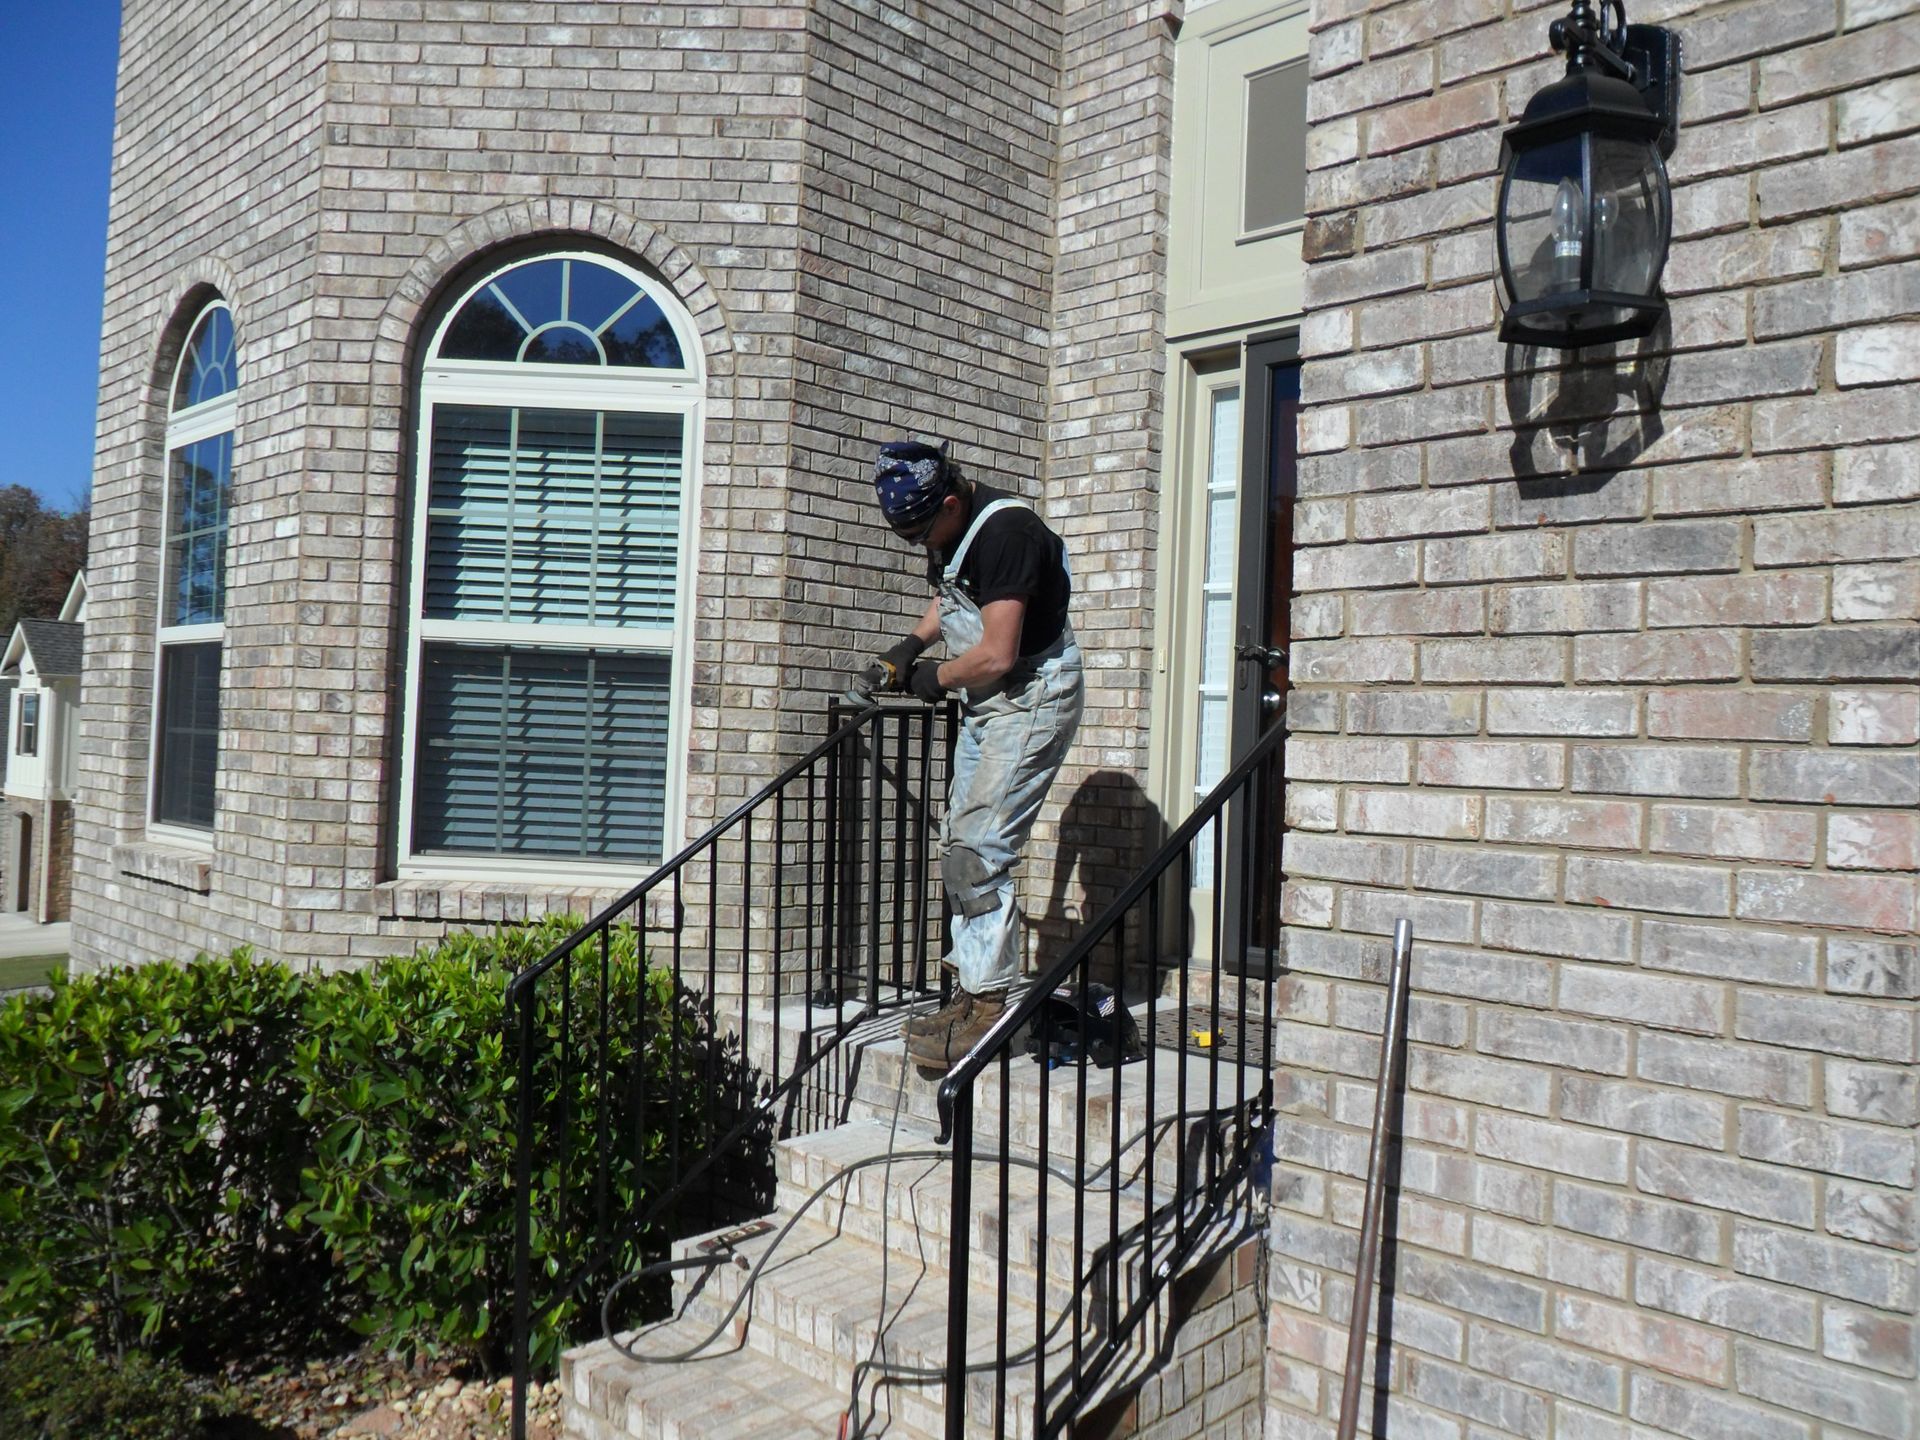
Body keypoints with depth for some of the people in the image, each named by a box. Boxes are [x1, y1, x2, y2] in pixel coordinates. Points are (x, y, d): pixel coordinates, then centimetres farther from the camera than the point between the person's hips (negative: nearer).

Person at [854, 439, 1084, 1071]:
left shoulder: (1005, 532, -23)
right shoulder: (948, 529, 6)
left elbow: (996, 655, -27)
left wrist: (936, 678, -9)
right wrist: (910, 646, 11)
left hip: (1033, 700, -10)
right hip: (986, 704, 10)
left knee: (979, 850, -16)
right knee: (960, 847, 10)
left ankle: (987, 1006, -10)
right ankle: (972, 990, 17)